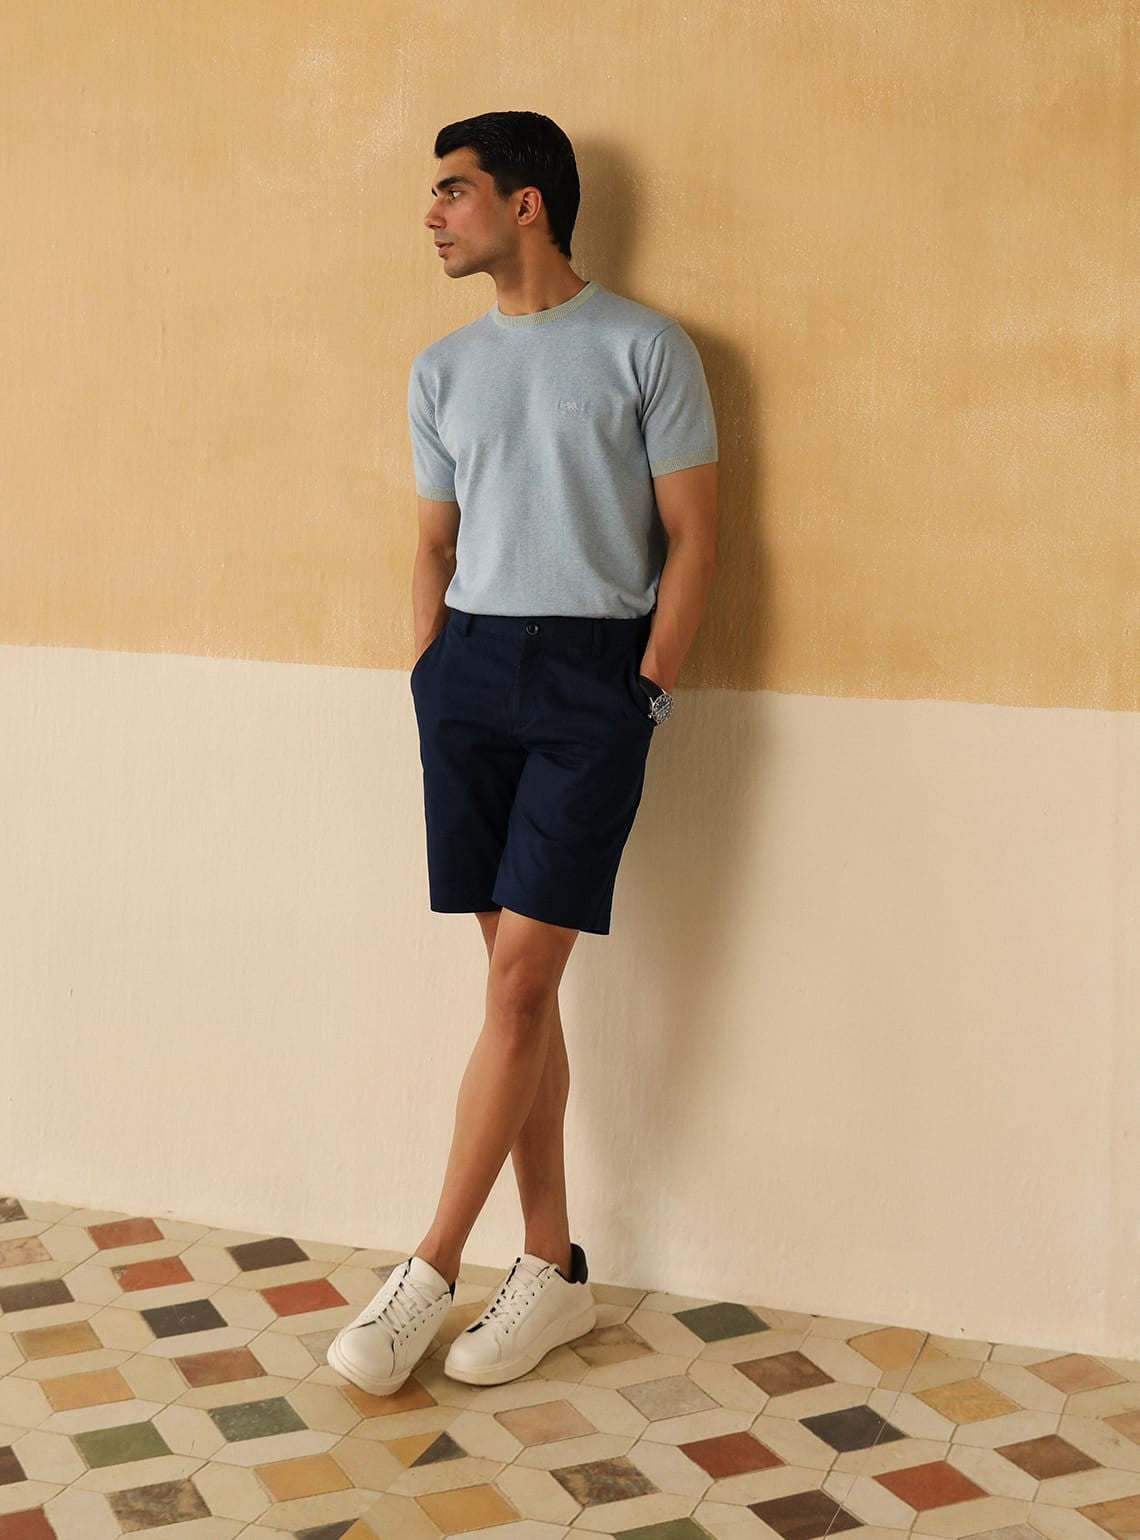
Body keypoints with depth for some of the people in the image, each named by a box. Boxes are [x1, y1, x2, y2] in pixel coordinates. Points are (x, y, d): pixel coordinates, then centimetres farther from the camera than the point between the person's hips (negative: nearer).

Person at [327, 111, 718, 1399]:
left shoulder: (644, 349, -1)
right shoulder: (442, 371, 14)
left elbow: (691, 536, -2)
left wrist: (645, 691, -9)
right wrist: (430, 683, 8)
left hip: (591, 671, -5)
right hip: (469, 665, 5)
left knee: (520, 974, -8)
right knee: (516, 974, 5)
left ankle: (431, 1271, 0)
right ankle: (551, 1268, 14)